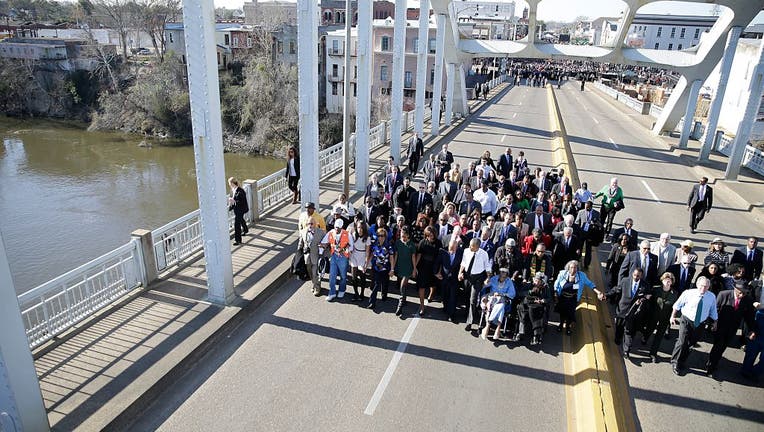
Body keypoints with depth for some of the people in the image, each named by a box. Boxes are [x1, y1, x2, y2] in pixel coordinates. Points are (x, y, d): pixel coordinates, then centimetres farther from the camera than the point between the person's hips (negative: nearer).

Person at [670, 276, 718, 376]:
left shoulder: (712, 297, -8)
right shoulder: (688, 293, -15)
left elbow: (713, 312, 9)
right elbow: (677, 305, 0)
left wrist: (715, 323, 16)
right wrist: (673, 316, 6)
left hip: (699, 324, 3)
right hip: (686, 320, -3)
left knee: (690, 343, 16)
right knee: (682, 342, -14)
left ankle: (681, 363, 38)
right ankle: (675, 364, 3)